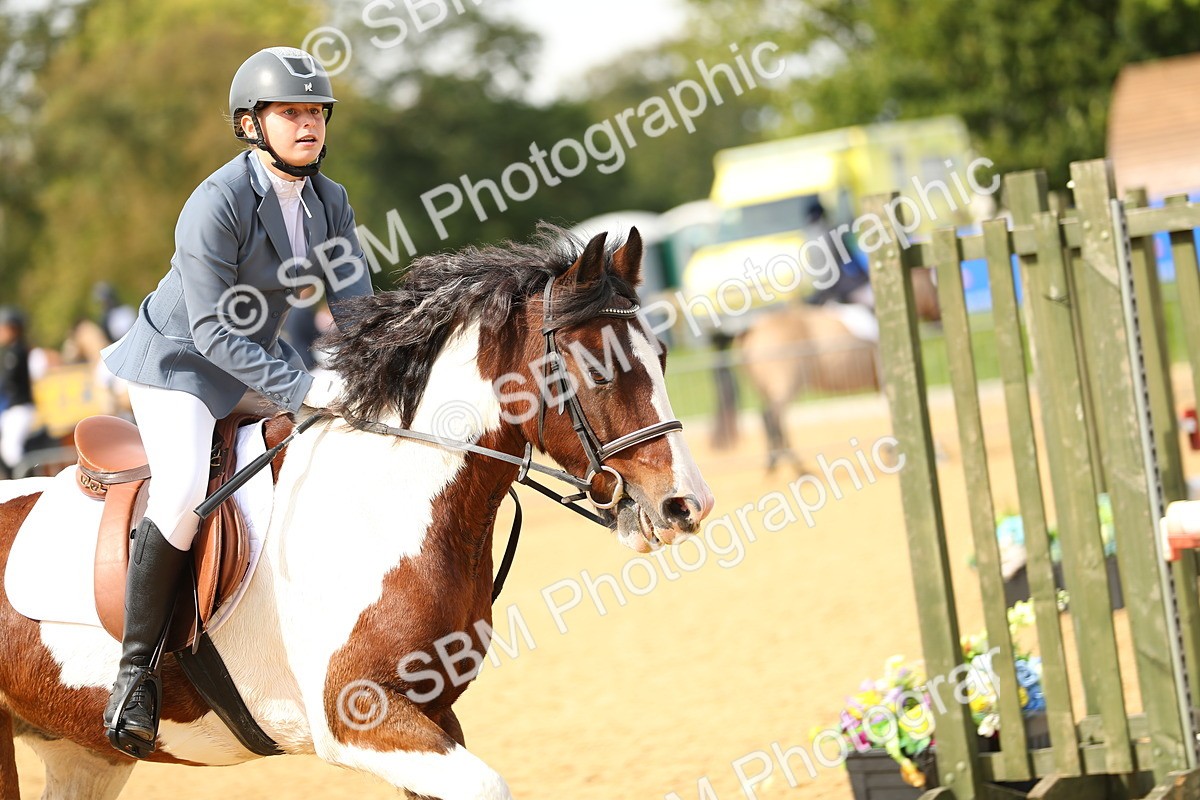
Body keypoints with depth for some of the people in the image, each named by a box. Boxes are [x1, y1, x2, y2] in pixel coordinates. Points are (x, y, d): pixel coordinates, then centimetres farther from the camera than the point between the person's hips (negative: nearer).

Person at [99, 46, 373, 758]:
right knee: (185, 493, -30)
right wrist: (302, 387, -34)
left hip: (253, 361, 8)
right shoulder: (218, 205, -25)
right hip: (178, 362, -8)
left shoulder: (330, 203, -2)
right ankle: (138, 666, -17)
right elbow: (213, 331, -27)